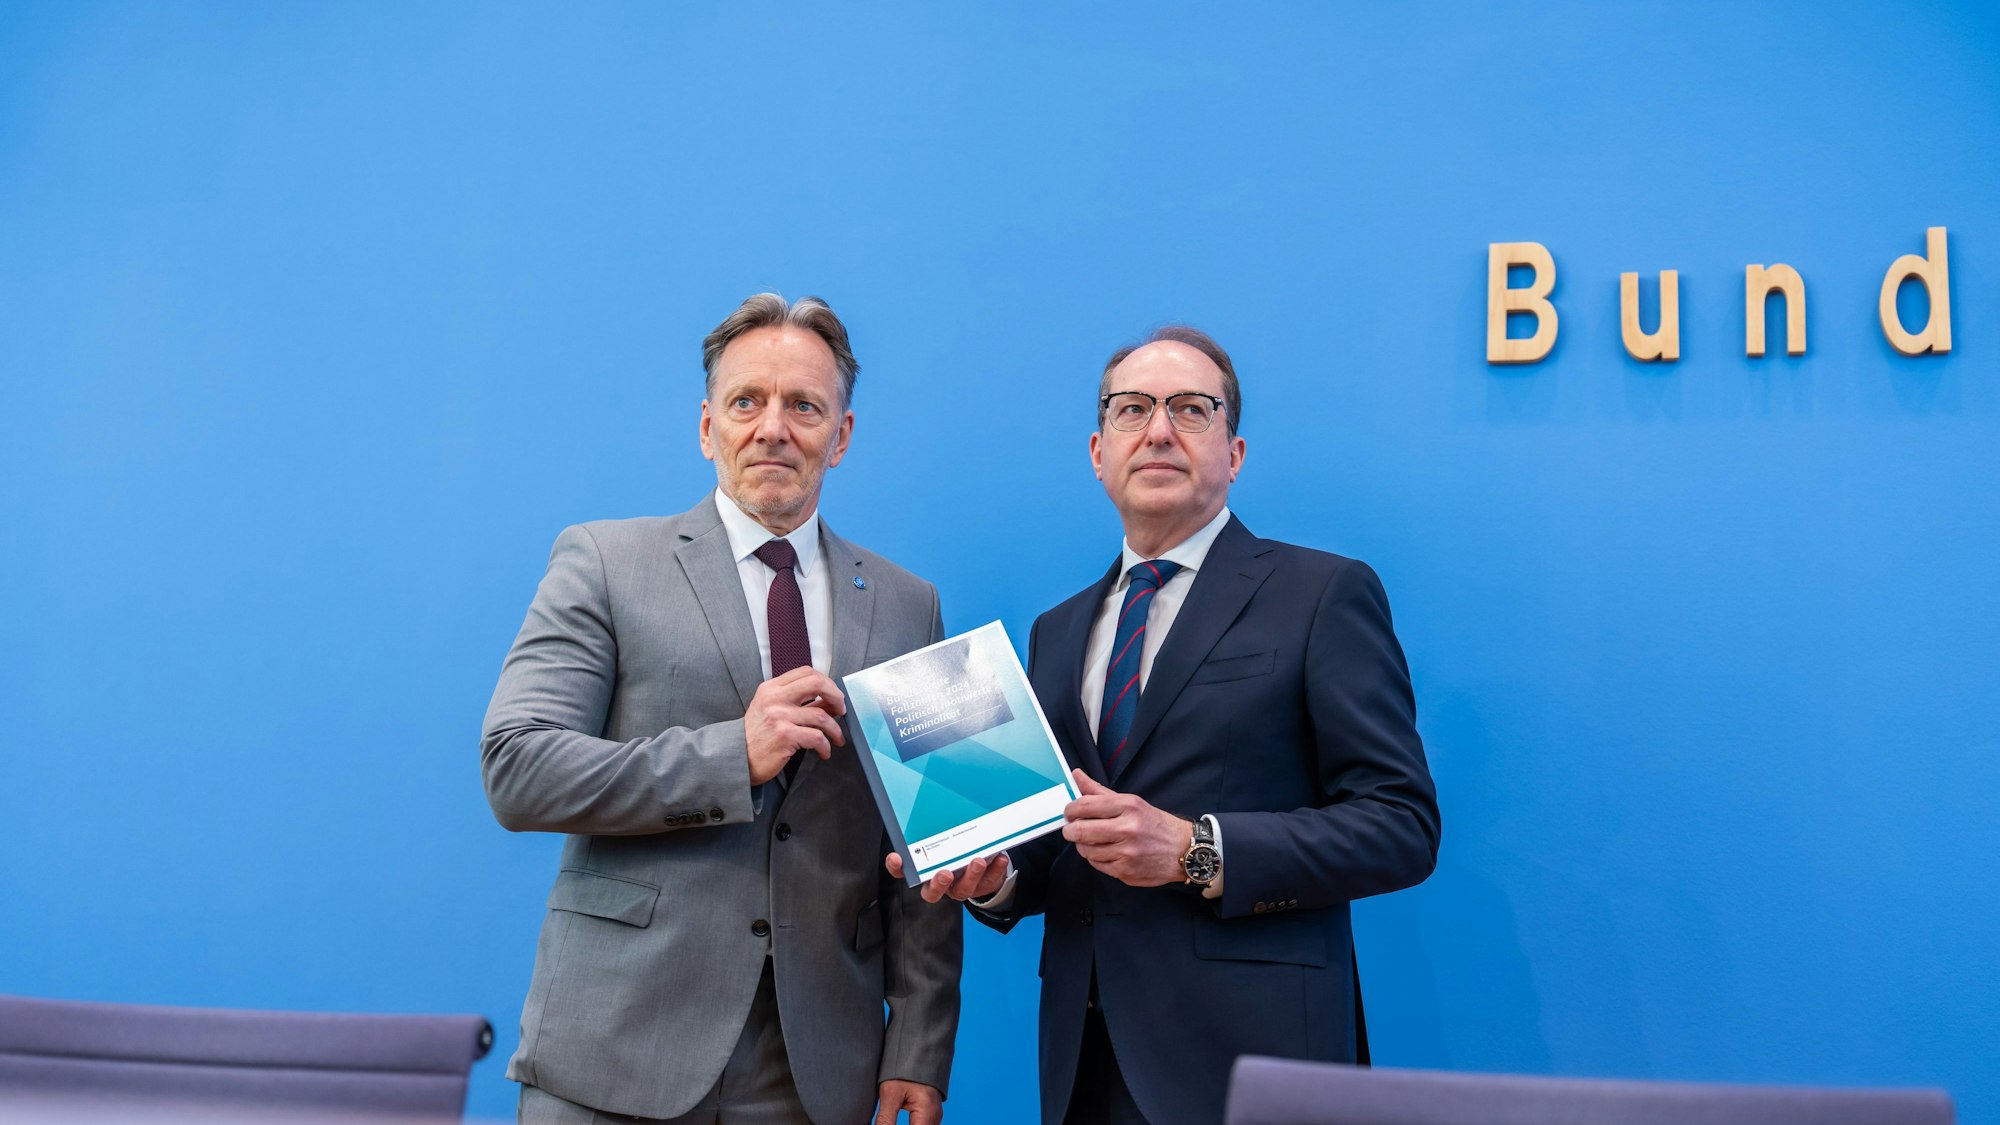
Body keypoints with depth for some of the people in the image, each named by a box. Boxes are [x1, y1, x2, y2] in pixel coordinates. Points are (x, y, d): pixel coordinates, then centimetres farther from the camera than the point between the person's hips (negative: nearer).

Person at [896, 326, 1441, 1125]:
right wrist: (994, 878, -3)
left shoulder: (1324, 594, -3)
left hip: (1246, 1054, -5)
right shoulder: (1057, 632, 15)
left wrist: (1194, 851, -20)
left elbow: (1402, 824, -10)